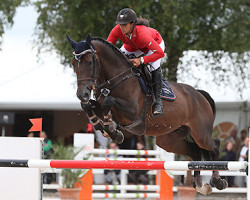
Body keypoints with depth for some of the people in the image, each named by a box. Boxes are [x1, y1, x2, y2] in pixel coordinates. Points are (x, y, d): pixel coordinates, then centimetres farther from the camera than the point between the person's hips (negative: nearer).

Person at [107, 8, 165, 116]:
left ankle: (158, 101, -21)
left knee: (154, 66, -30)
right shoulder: (117, 30, -32)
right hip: (132, 47, 5)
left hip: (155, 43, -5)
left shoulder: (142, 34, -45)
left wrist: (141, 60, -49)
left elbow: (160, 53, -44)